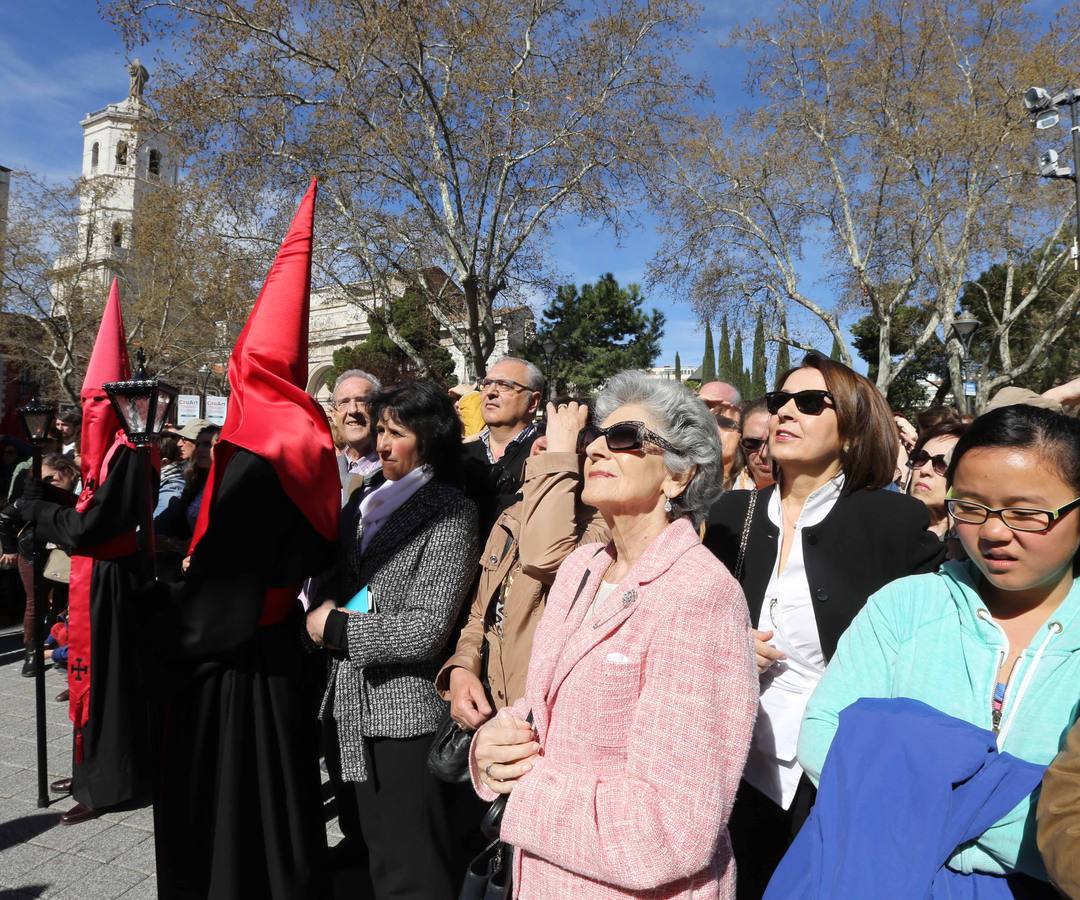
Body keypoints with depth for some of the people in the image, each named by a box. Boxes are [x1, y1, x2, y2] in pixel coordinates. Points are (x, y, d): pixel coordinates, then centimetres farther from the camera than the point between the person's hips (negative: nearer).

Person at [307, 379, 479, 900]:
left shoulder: (450, 514, -13)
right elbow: (333, 583, 16)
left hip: (406, 715, -7)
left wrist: (334, 628, -13)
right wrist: (323, 610, -5)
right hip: (355, 707, 7)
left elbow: (426, 630, -19)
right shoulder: (366, 502, 9)